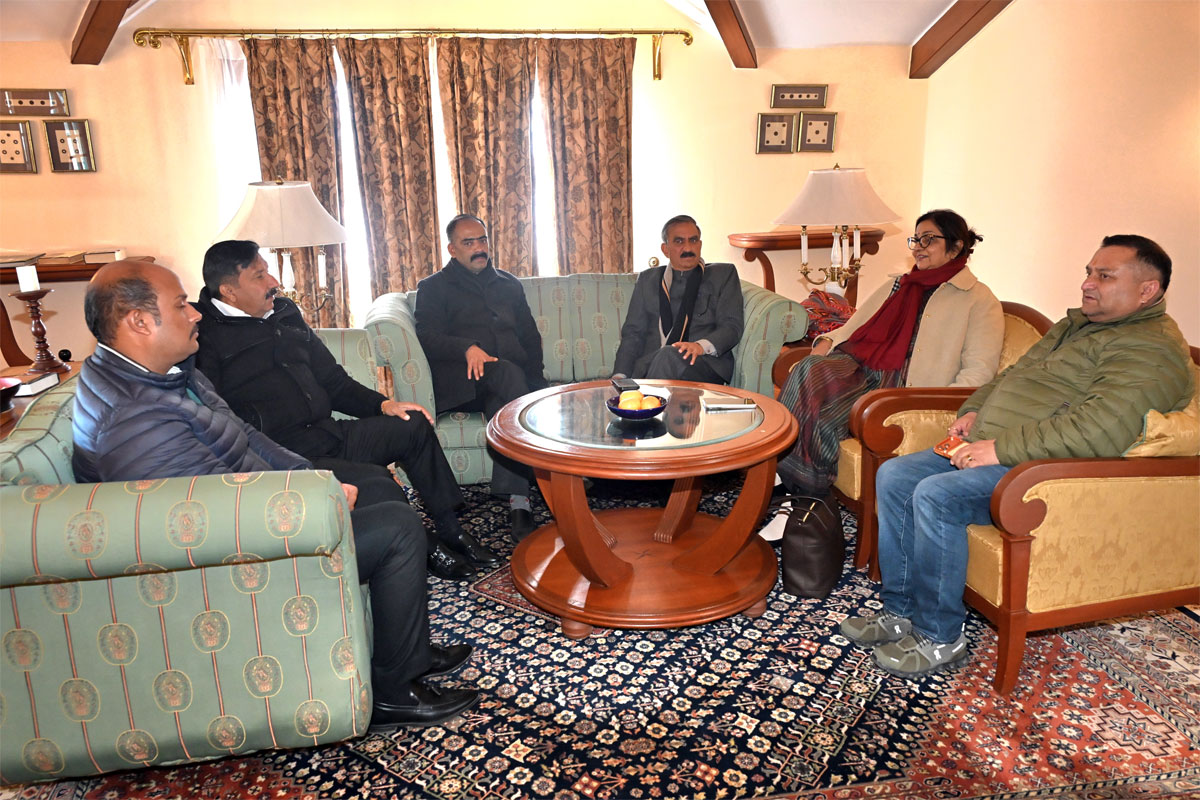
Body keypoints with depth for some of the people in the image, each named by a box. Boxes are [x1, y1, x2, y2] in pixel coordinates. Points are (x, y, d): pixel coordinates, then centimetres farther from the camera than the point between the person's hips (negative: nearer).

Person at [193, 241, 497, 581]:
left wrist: (382, 404, 10)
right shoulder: (204, 338, -8)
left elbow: (332, 380, 23)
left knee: (413, 424, 7)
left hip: (326, 434, 9)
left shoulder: (283, 314, 17)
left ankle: (450, 530, 13)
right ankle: (424, 550, 0)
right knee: (377, 486, -28)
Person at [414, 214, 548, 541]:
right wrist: (468, 348, -20)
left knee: (502, 406, -33)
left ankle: (517, 501, -39)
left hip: (512, 375, 3)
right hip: (462, 382, -3)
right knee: (507, 371, -35)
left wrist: (534, 376, 4)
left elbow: (531, 337, 25)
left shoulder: (509, 284, 28)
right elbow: (428, 337, 1)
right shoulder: (434, 288, 17)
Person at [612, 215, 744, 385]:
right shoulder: (647, 279, 23)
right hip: (651, 362, 1)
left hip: (706, 364, 0)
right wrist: (619, 376, -2)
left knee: (669, 355, -35)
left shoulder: (723, 274, 17)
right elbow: (633, 332, 16)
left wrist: (701, 346, -18)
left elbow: (732, 326, 4)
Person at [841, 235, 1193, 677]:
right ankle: (900, 612, 3)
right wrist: (974, 410, 10)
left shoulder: (1152, 349, -12)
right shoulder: (1076, 323, 20)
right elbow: (1013, 374, 30)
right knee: (893, 476, -3)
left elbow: (1099, 431, -27)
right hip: (989, 450, 10)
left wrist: (1000, 448, -25)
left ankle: (939, 637, -12)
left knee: (935, 495, -30)